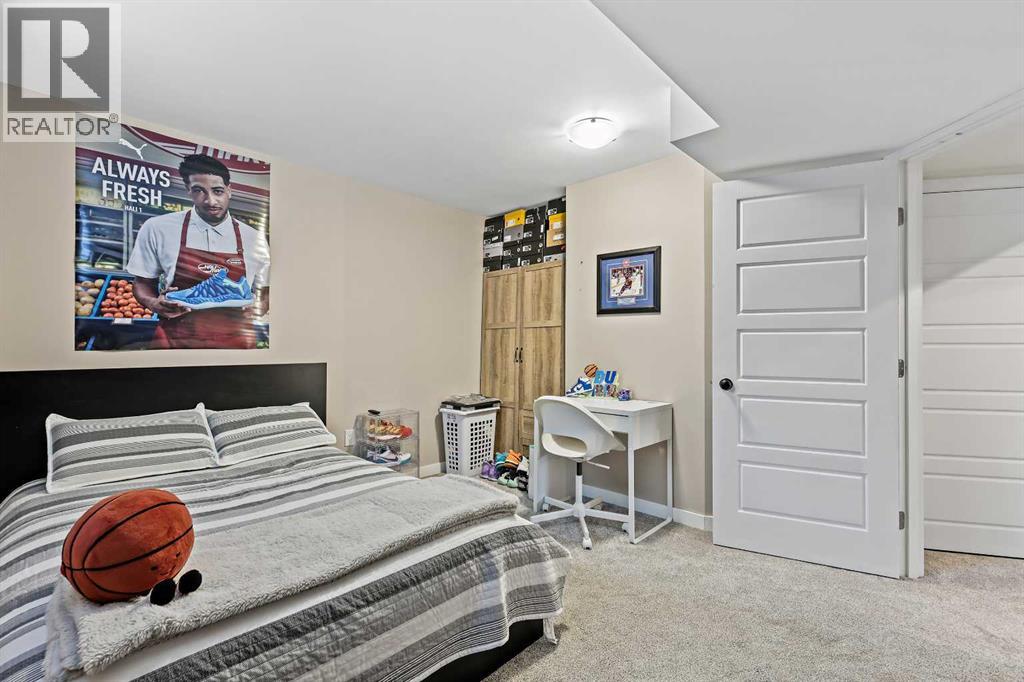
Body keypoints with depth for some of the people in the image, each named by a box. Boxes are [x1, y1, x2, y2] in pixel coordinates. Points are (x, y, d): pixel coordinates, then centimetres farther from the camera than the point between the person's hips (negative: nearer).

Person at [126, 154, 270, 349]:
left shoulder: (255, 239, -1)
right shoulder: (156, 229, -2)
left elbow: (264, 294, 8)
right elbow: (143, 285, 8)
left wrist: (256, 307, -13)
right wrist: (154, 304, -13)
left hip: (235, 341, 1)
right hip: (175, 340, 0)